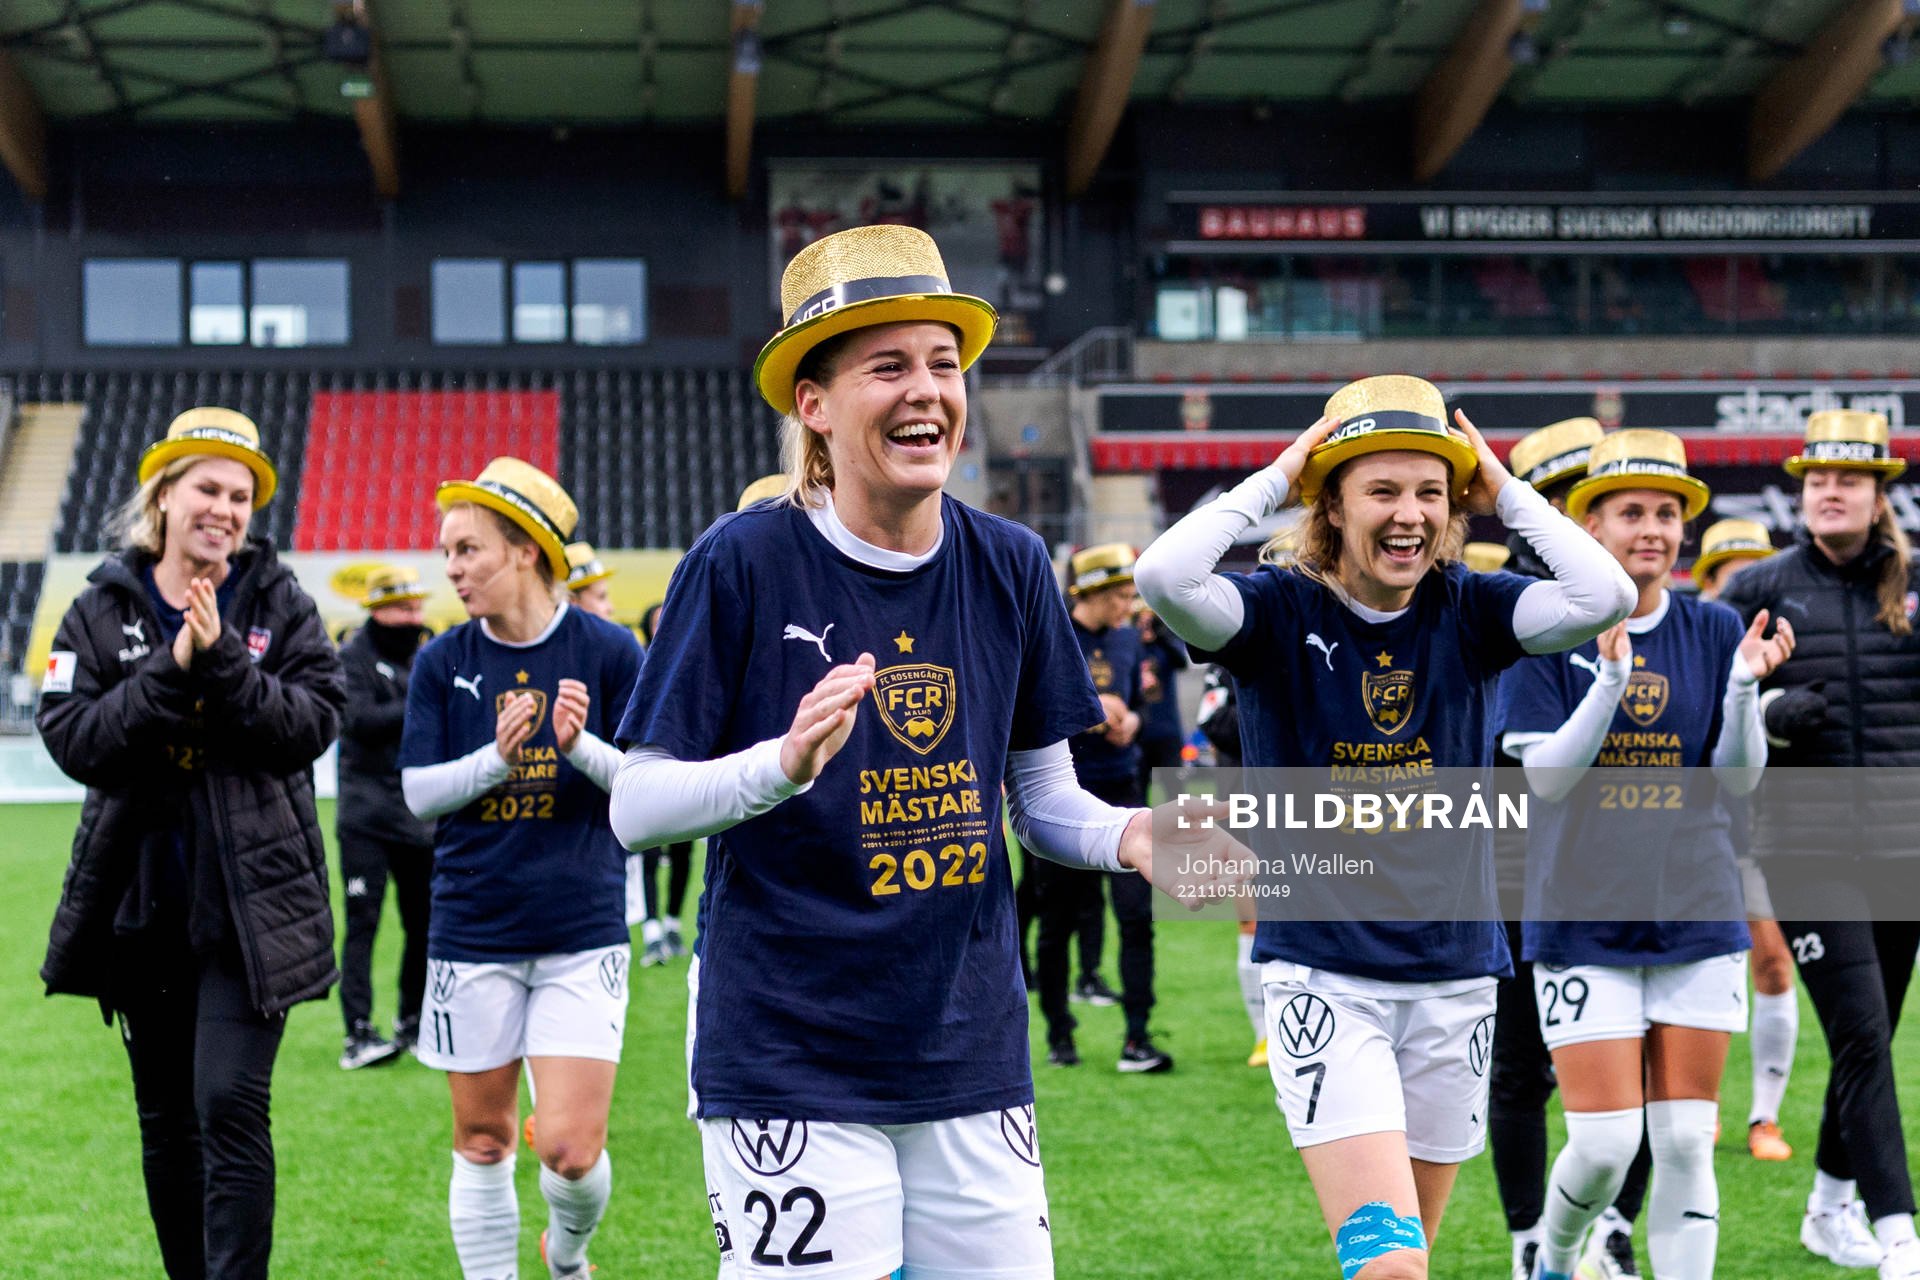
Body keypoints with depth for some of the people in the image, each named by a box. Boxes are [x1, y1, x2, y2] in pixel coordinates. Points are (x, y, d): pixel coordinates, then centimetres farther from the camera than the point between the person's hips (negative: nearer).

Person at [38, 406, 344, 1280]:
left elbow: (312, 722, -10)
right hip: (141, 904, 3)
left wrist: (224, 660, -21)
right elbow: (70, 737, -8)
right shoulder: (101, 610, 4)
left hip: (250, 903, -3)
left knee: (231, 1106, -12)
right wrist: (171, 673, -19)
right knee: (166, 1117, 13)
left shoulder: (279, 603, 1)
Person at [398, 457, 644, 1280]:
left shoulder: (605, 650, -4)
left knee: (570, 1146, -7)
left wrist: (582, 746, -21)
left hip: (581, 932, -2)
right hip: (472, 932, 2)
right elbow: (419, 793, -1)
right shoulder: (442, 663, 2)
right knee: (481, 1139, 9)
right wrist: (498, 757, -18)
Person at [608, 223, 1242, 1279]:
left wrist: (1125, 838, -10)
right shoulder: (742, 564, -9)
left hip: (972, 1060, 4)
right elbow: (635, 808, -9)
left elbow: (1041, 794, 11)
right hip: (789, 1066, -4)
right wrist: (785, 765, -26)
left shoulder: (1010, 567, 4)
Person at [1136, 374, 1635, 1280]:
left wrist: (1503, 491, -8)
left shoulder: (1467, 613, 1)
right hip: (1322, 975, -4)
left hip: (1454, 976, 4)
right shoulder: (1280, 612, -7)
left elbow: (1605, 595, -16)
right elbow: (1163, 576, -27)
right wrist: (1274, 479, -15)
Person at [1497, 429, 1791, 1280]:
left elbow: (1741, 778, 2)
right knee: (1605, 1143, -4)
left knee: (1687, 1145, 2)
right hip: (1583, 919, -3)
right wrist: (1612, 674, -23)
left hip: (1696, 917, 3)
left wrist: (1747, 682, -16)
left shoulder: (1714, 632, 4)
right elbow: (1547, 775, -10)